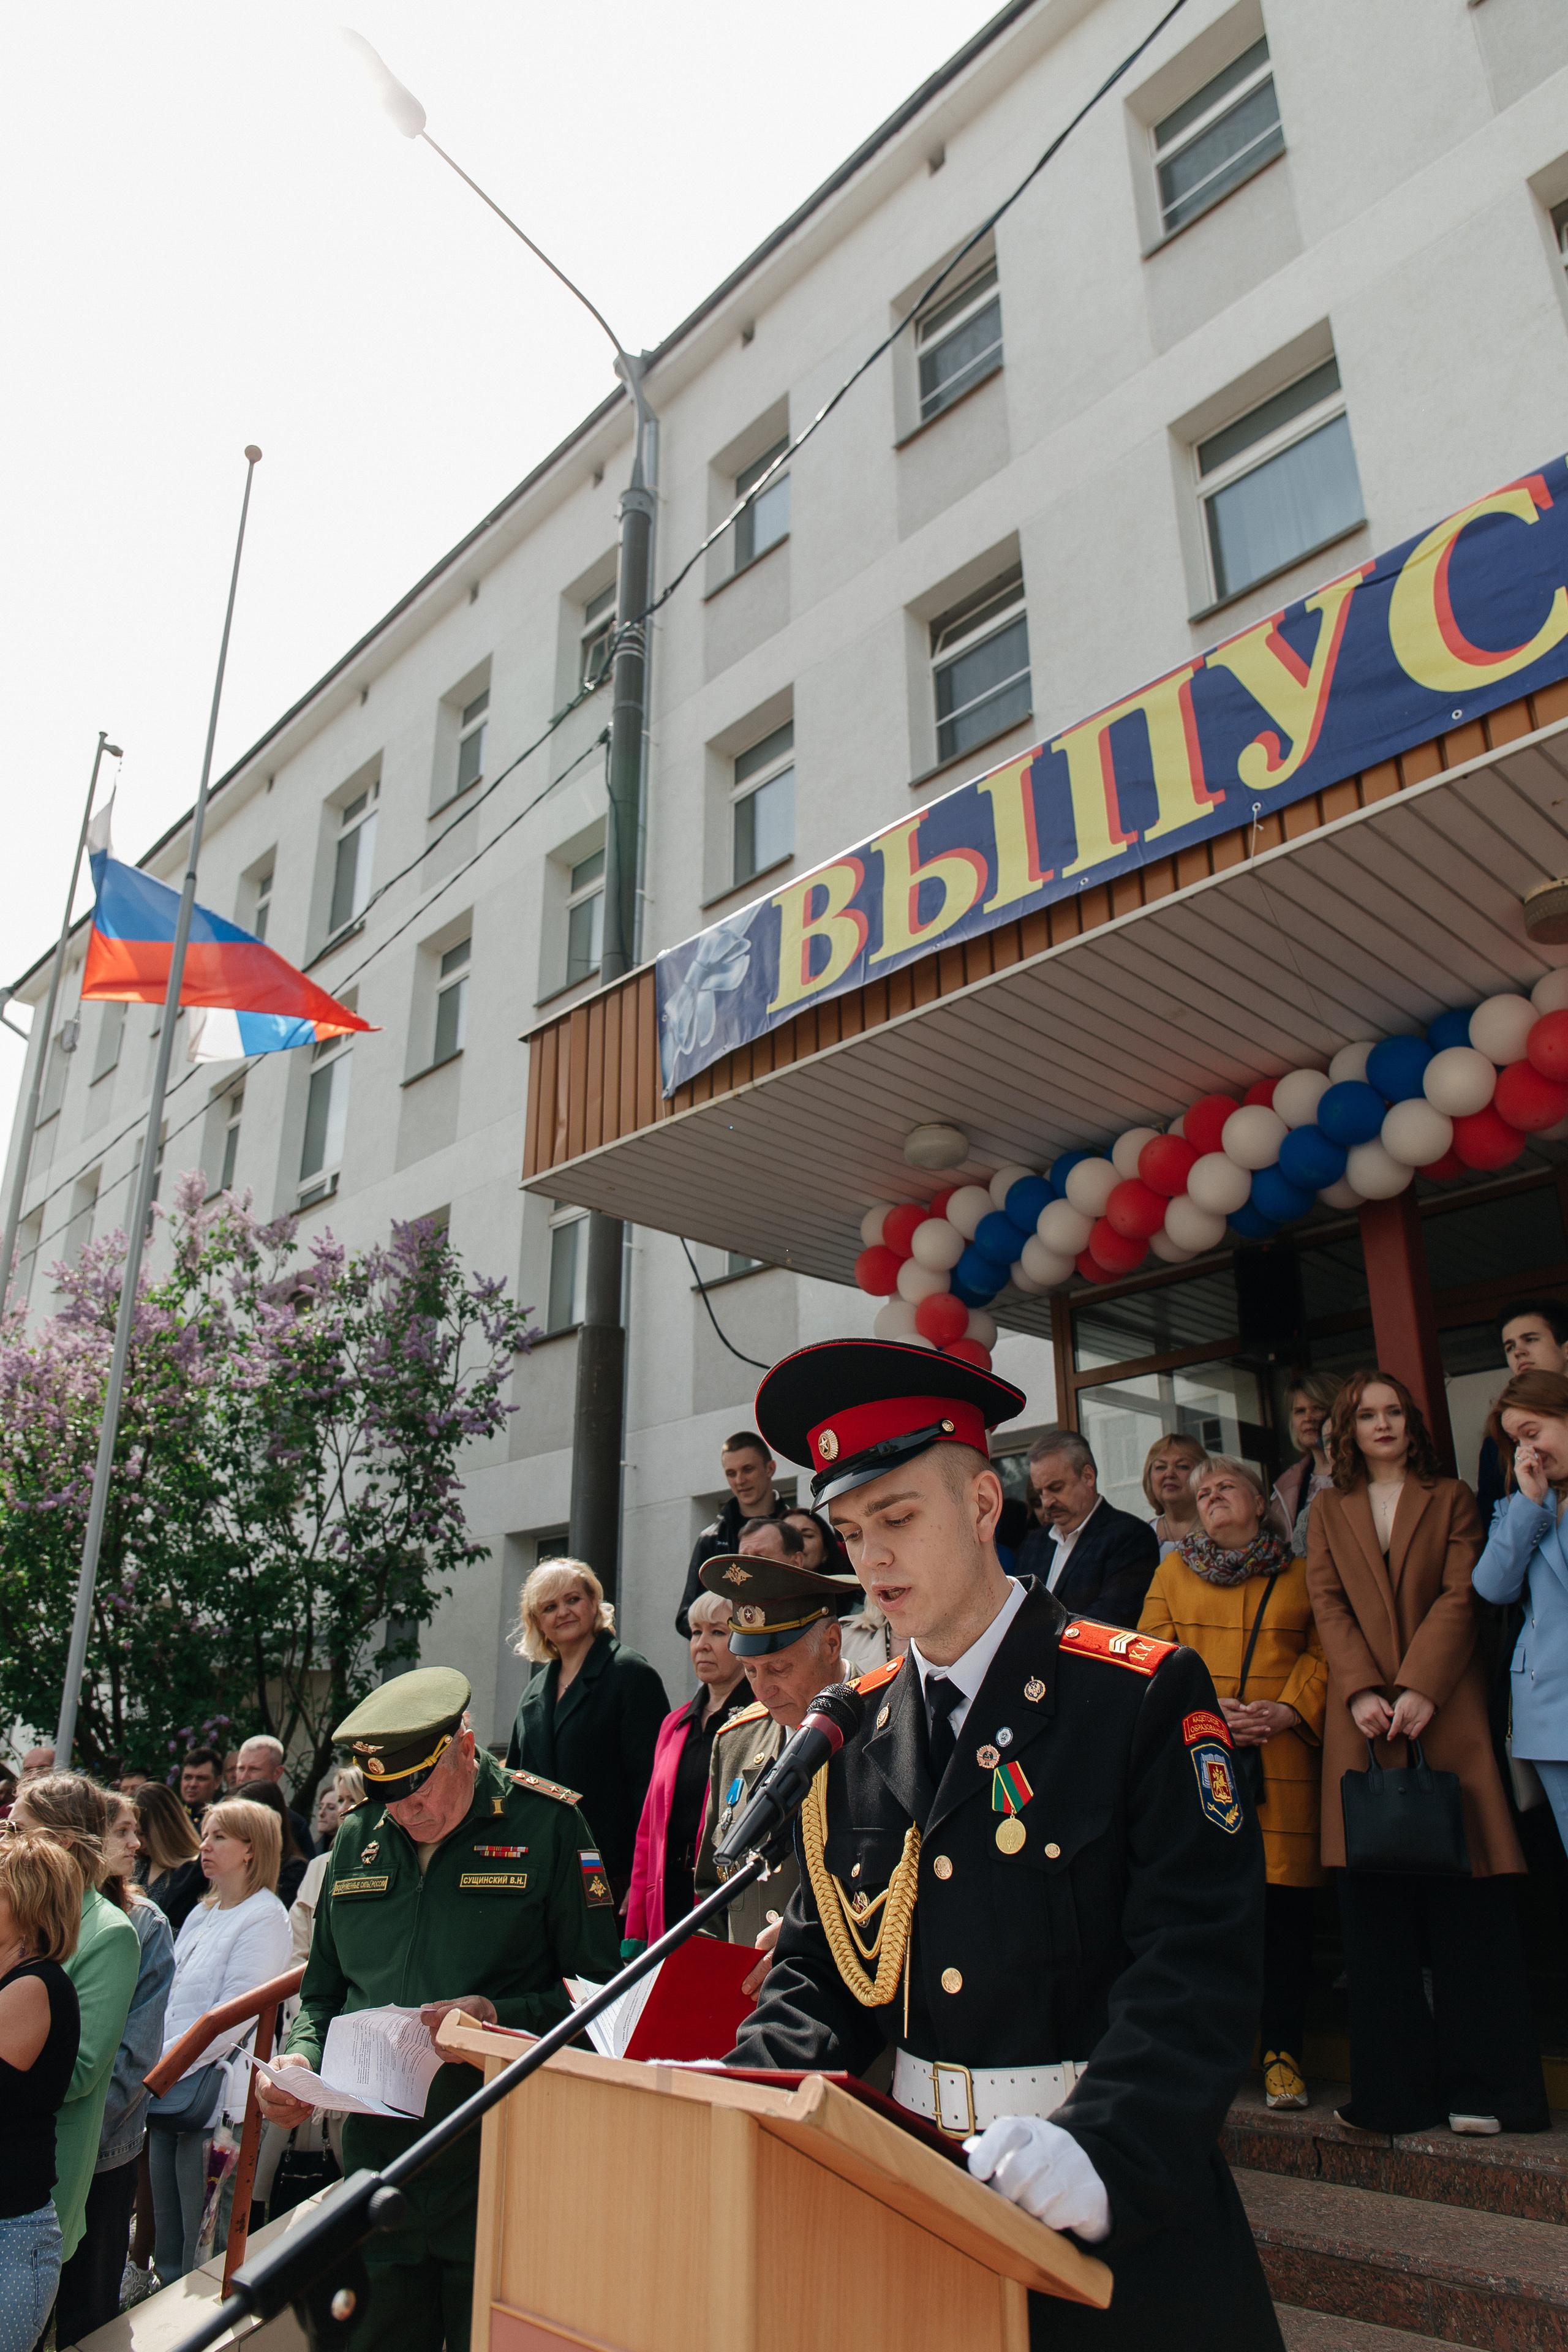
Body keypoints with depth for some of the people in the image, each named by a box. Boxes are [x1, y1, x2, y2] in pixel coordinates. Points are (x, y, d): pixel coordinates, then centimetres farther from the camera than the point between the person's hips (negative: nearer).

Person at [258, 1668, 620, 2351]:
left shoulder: (548, 1825, -8)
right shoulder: (355, 1842, 9)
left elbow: (598, 1990, -8)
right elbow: (321, 1996, 19)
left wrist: (498, 2015, -21)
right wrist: (299, 2059, -1)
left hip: (500, 2174, -5)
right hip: (377, 2163, 5)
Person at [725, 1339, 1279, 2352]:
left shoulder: (1144, 1694, -13)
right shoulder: (855, 1731, 2)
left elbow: (1201, 1958, -19)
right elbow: (821, 1959, 7)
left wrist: (1105, 2147, -30)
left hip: (1124, 2224, -4)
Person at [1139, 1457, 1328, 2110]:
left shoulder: (1302, 1574, 12)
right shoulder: (1174, 1570, 15)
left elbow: (1324, 1655, 5)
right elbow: (1153, 1652, 7)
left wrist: (1286, 1712, -11)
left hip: (1282, 1758, 0)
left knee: (1284, 1902, 0)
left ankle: (1283, 2052, 12)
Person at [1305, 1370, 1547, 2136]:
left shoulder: (1451, 1499, 10)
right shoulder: (1328, 1510, 16)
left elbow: (1459, 1597, -1)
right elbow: (1327, 1605, 6)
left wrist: (1418, 1688, -14)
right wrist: (1362, 1692, -9)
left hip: (1445, 1710, -1)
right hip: (1361, 1717, 2)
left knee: (1465, 1899, -3)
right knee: (1374, 1905, 2)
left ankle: (1480, 2086, 7)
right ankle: (1394, 2089, 9)